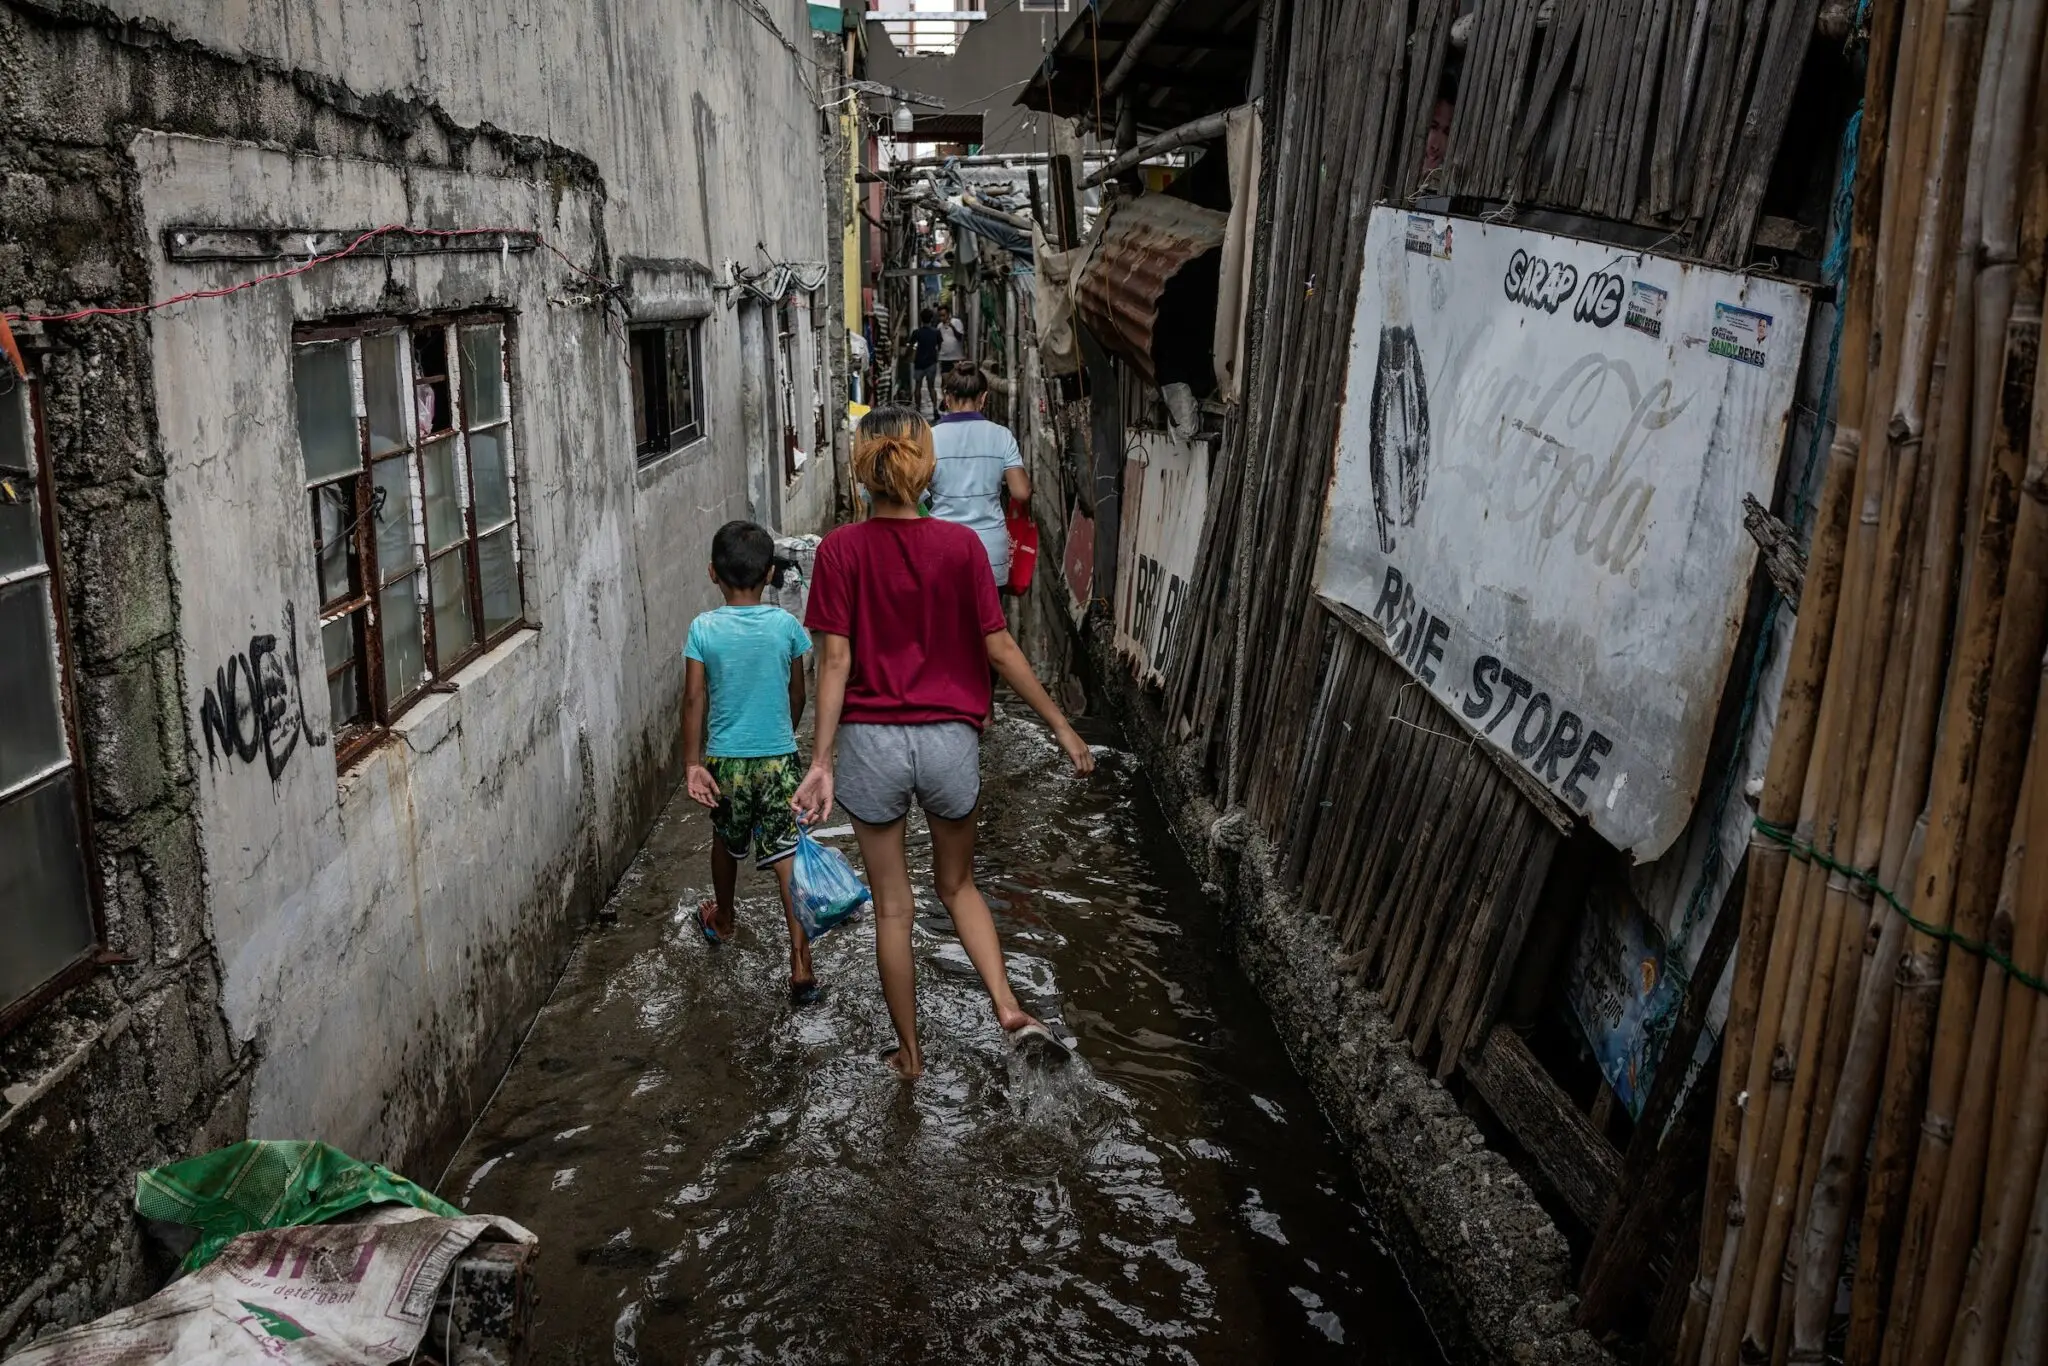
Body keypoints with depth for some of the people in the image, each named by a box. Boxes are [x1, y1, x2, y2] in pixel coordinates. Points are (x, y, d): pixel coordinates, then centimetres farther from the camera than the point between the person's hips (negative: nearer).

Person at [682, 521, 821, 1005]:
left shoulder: (704, 629, -8)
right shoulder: (787, 626, -6)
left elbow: (694, 700, -10)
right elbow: (797, 695, 4)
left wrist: (692, 764, -6)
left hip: (725, 760, 1)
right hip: (779, 757, -1)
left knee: (727, 842, 25)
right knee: (787, 856, -2)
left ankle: (722, 919, 49)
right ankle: (800, 962, -9)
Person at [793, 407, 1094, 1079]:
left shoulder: (840, 551, -8)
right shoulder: (961, 545, -7)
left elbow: (835, 660, -11)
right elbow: (1000, 649, -6)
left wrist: (821, 762, -9)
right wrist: (1062, 726, 3)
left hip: (872, 743, -1)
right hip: (950, 739, 1)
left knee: (892, 905, 14)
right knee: (957, 883, 24)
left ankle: (910, 1053, 26)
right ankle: (1009, 1007, 7)